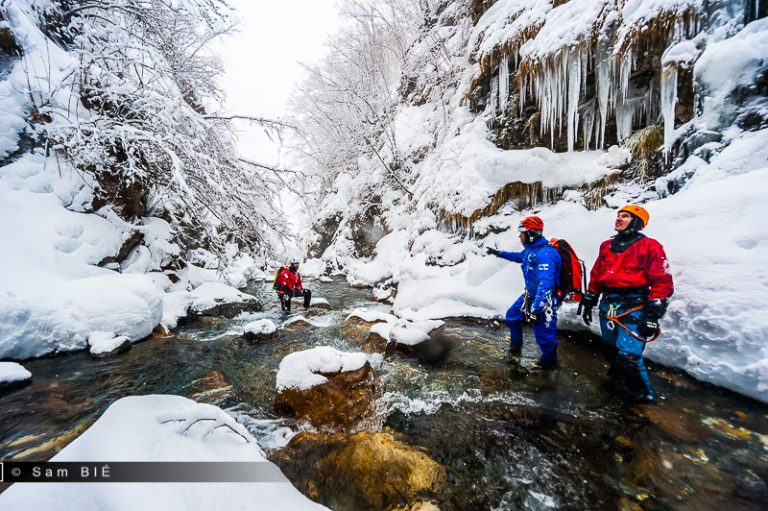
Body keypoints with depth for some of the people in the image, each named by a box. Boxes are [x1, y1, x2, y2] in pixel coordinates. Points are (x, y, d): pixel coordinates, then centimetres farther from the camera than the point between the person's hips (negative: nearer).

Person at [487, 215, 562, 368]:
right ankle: (516, 346, 44)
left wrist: (536, 309, -37)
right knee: (512, 316, 21)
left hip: (544, 300, -10)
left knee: (544, 334, 0)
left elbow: (545, 284, -36)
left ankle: (549, 361, 28)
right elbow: (519, 257, 28)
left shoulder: (545, 253, -29)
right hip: (530, 295, 10)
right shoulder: (530, 248, 3)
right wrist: (499, 253, 32)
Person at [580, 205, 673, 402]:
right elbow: (596, 276, 17)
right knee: (610, 349, 15)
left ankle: (644, 394, 13)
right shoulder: (607, 246, 13)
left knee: (628, 354, -11)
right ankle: (622, 382, 39)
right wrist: (589, 301, 15)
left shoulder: (649, 246, -4)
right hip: (608, 304, 6)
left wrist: (653, 314, -14)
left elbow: (662, 281, -8)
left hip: (634, 306, -6)